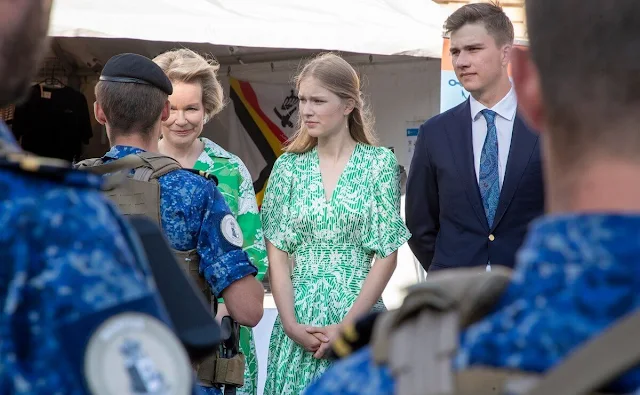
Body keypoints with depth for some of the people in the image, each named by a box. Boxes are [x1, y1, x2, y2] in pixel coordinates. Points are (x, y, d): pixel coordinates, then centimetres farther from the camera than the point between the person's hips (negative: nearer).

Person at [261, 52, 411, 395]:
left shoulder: (380, 163, -2)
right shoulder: (289, 166, 5)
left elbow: (387, 255, -5)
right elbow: (276, 253, 3)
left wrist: (347, 325, -12)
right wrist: (291, 324, -9)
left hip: (359, 315, -2)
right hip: (299, 319, 2)